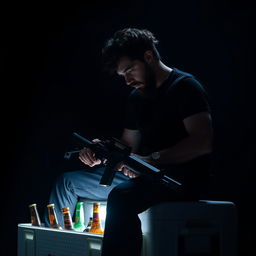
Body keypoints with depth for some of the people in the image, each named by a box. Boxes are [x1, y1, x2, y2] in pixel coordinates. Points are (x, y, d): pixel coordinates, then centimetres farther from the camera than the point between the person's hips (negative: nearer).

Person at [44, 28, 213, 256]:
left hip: (182, 178, -9)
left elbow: (203, 142, -20)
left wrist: (152, 159, -27)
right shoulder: (137, 97, 18)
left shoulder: (184, 86, -9)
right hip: (146, 176, 9)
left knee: (121, 196, -38)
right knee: (68, 182, 11)